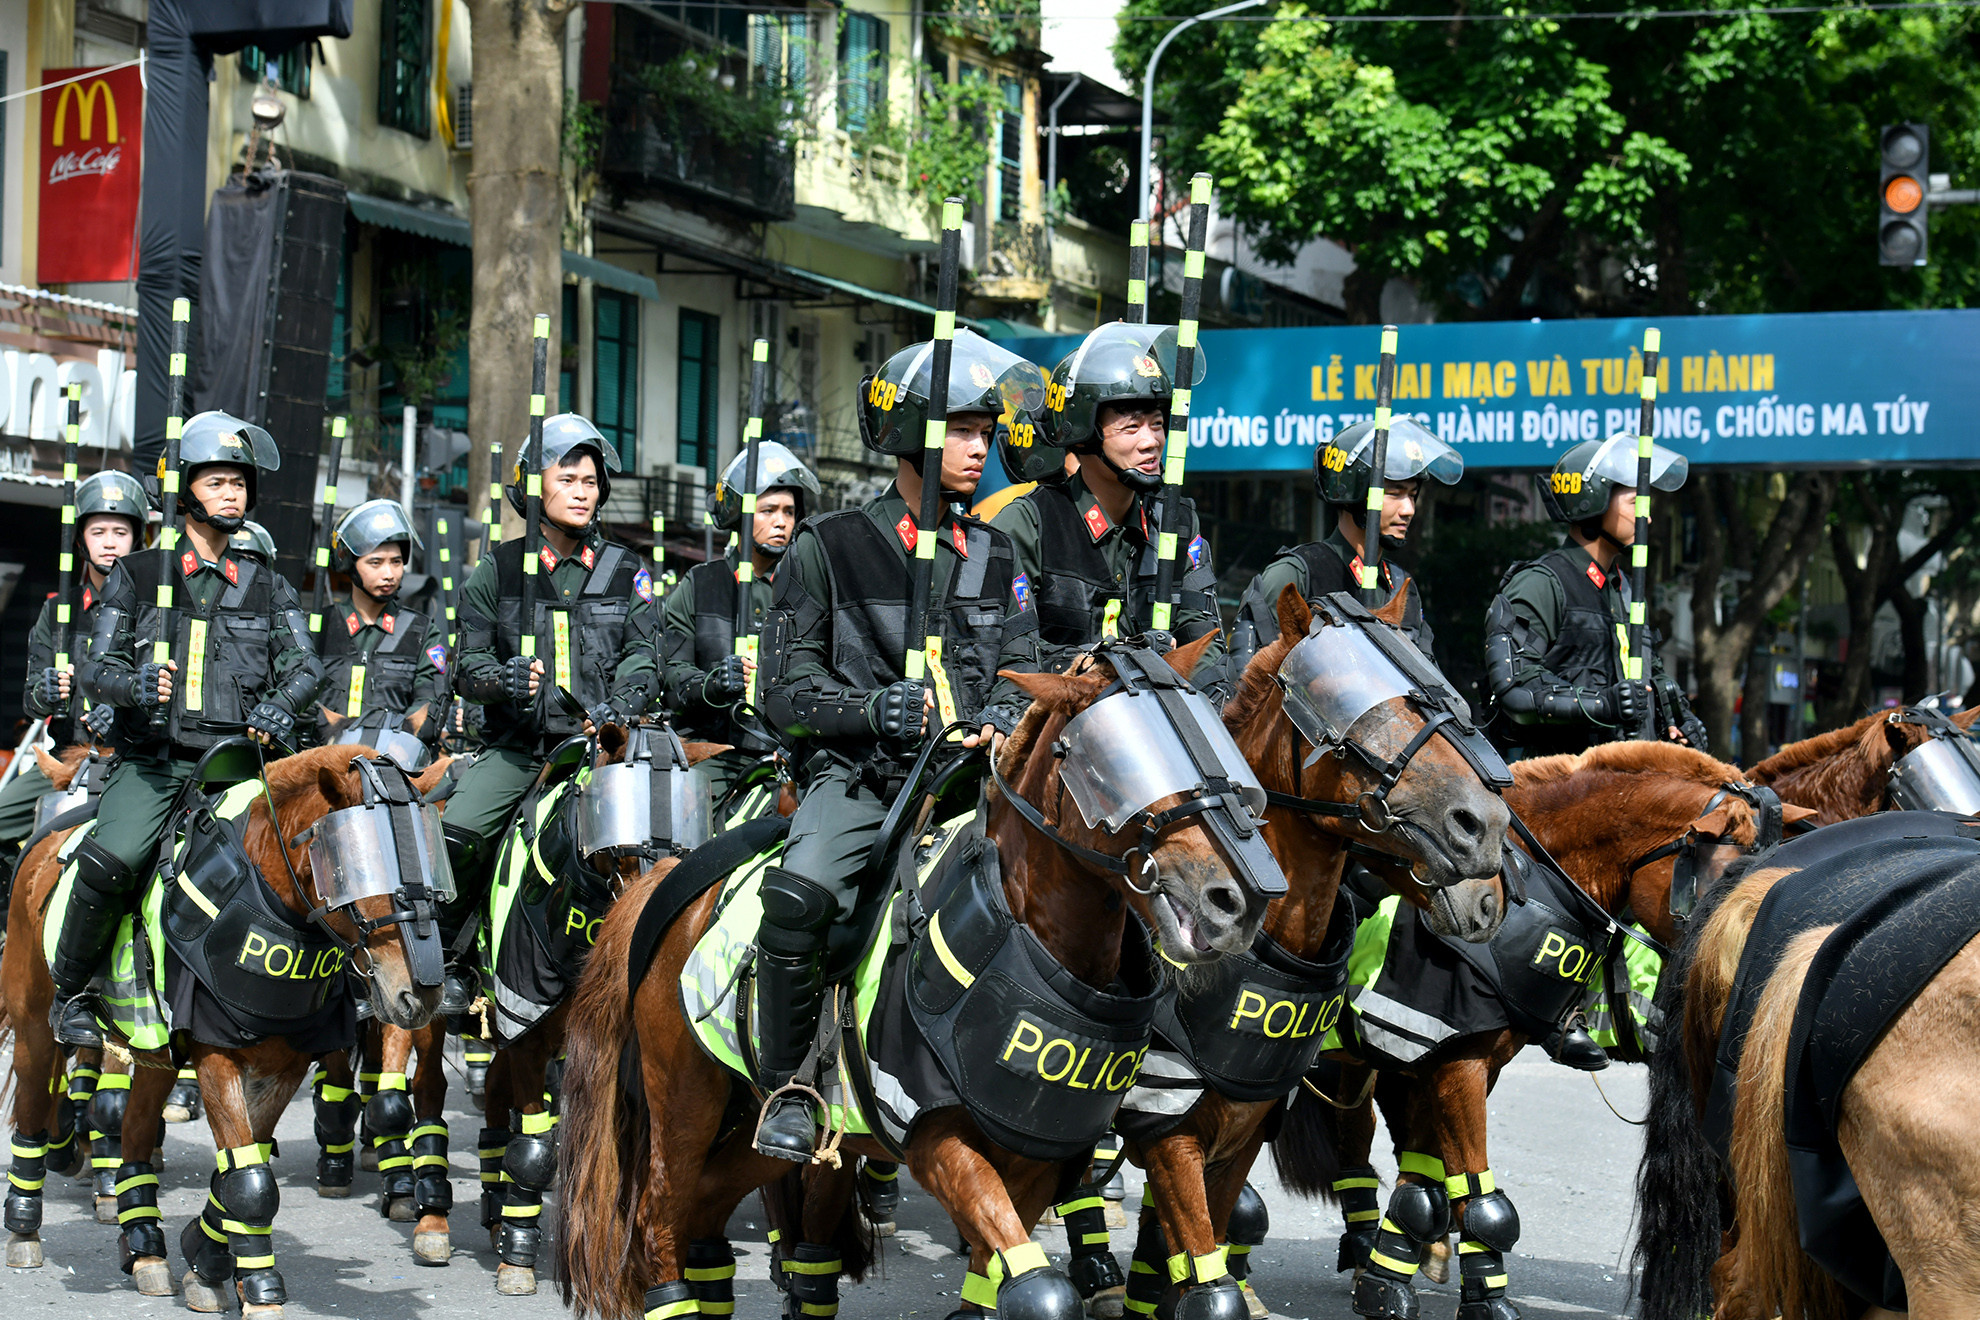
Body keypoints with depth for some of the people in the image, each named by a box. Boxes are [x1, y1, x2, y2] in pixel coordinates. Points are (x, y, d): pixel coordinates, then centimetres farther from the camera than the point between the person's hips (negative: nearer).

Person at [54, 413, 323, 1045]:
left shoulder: (267, 586, 16)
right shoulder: (138, 574, 11)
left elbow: (305, 663, 5)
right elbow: (95, 667, 6)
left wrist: (281, 706, -18)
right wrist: (134, 685, -18)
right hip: (151, 760, -2)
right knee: (112, 861, -28)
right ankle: (67, 990, -6)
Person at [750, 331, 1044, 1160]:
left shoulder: (995, 558, 16)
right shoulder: (830, 549, 4)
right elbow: (786, 693, -1)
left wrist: (1001, 724, -4)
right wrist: (893, 709, -16)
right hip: (855, 775, -3)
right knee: (799, 897, -31)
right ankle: (787, 1090, -12)